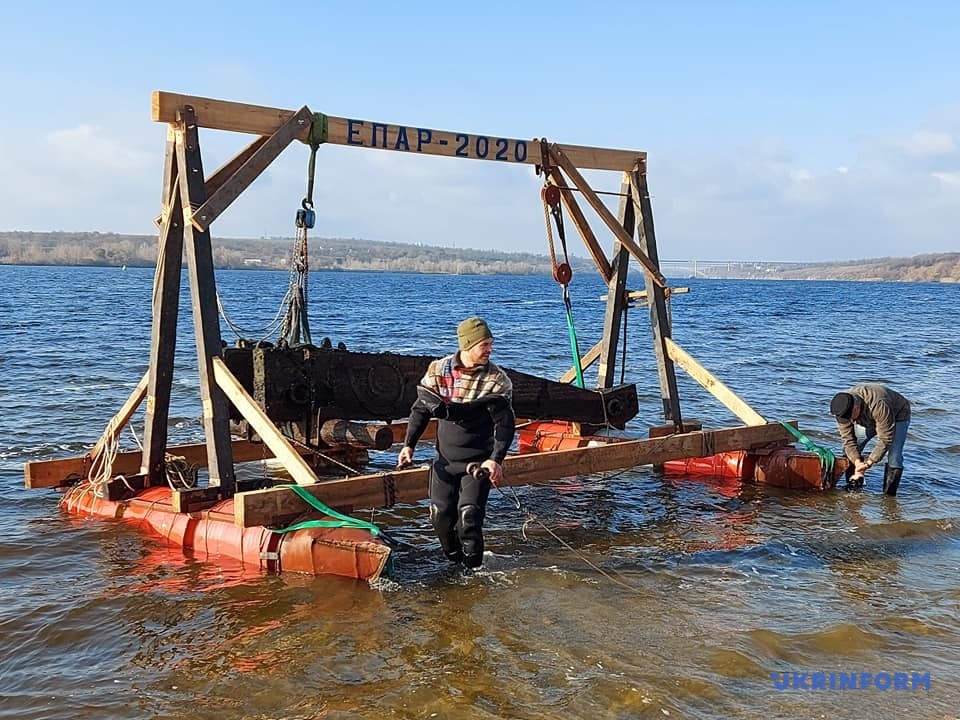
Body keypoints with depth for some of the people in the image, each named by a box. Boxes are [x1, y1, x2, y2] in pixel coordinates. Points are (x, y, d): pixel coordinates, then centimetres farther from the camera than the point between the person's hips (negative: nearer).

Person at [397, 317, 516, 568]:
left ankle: (472, 569, 5)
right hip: (445, 459, 3)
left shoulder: (497, 380, -11)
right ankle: (453, 560, 26)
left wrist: (496, 460, -23)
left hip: (478, 462, -3)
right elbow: (420, 409, 6)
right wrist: (408, 445, 0)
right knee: (441, 515, 4)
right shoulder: (438, 370, -4)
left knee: (469, 516, -12)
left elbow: (505, 424, -11)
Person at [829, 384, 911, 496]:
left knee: (894, 458, -20)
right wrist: (857, 462, -37)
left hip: (897, 415, -5)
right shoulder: (842, 408, -29)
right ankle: (852, 491, 9)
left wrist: (869, 462, -39)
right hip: (868, 420, 5)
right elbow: (848, 439, -24)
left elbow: (885, 439, -37)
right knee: (849, 452, -5)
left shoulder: (879, 405, -45)